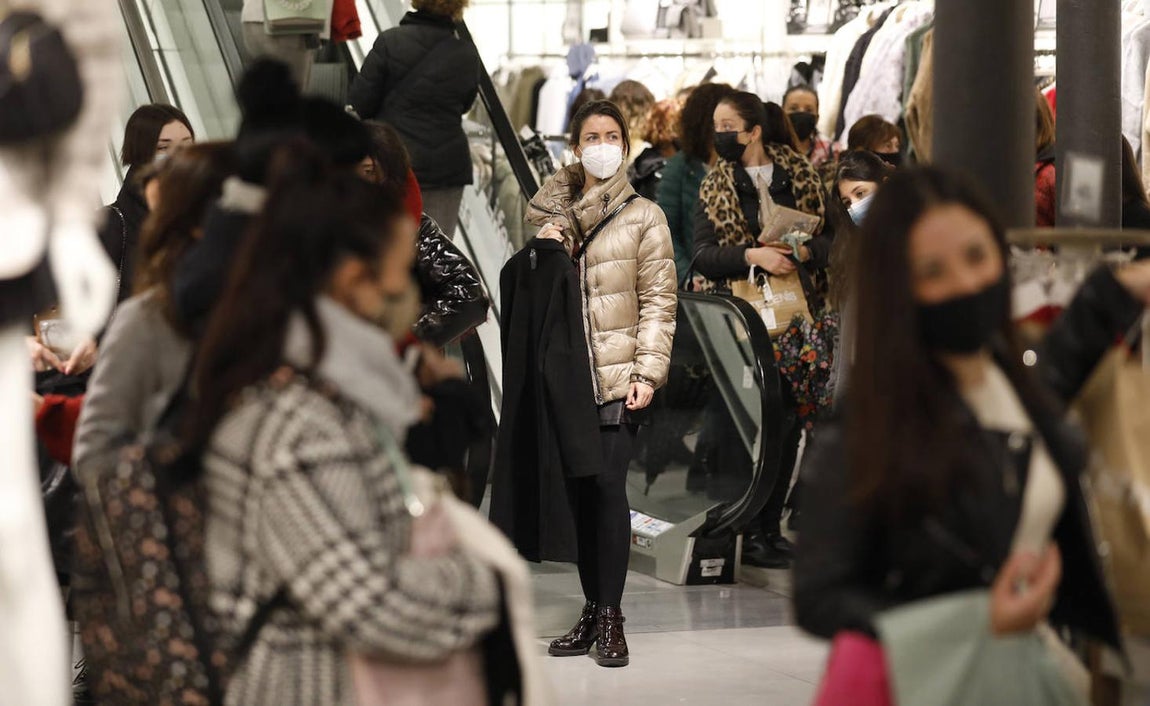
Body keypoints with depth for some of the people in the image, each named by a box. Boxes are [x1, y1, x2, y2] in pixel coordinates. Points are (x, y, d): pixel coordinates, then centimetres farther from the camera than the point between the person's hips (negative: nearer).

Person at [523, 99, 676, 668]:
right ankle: (592, 609, 12)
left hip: (619, 375, -4)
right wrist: (545, 249, 0)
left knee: (608, 486, -12)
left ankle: (610, 615, -9)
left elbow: (658, 301, -1)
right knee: (578, 490, 4)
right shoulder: (553, 214, 14)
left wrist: (647, 371, -10)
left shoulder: (643, 217, 4)